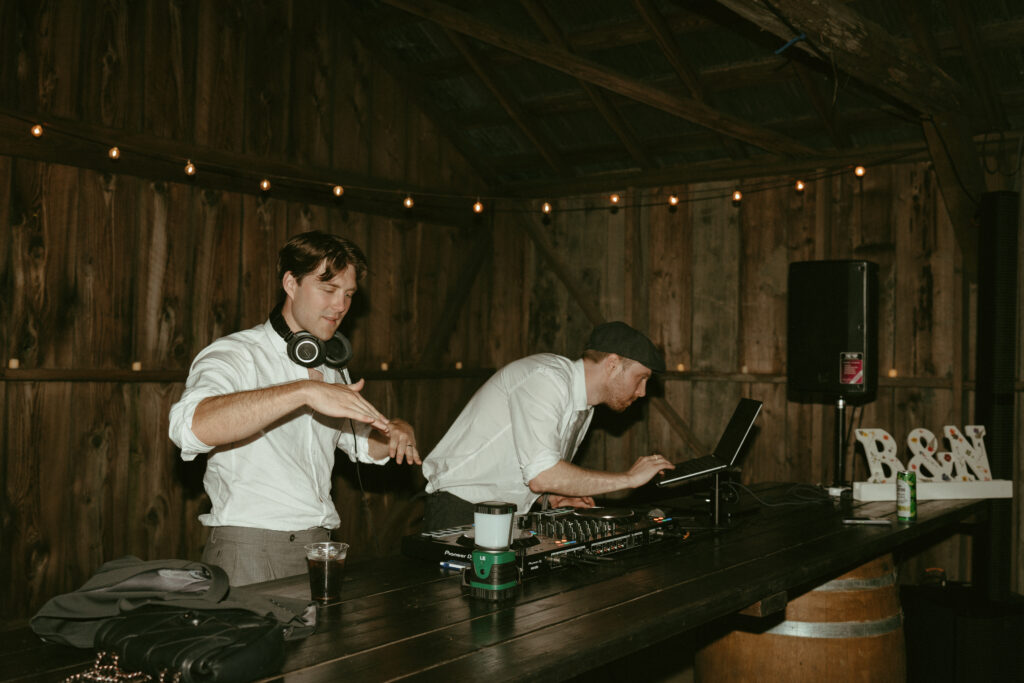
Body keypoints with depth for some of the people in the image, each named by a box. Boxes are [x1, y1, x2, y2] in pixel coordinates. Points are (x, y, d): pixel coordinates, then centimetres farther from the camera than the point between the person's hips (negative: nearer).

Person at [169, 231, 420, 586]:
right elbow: (191, 426, -30)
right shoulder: (235, 354, -9)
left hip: (319, 546, 6)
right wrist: (304, 391, -36)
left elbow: (365, 445, 27)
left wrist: (396, 432, 4)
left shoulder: (332, 369, 17)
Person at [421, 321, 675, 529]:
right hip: (462, 510, -8)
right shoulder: (545, 379, -20)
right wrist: (629, 478, -21)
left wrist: (554, 496, -2)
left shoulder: (583, 407, 10)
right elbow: (541, 475, -30)